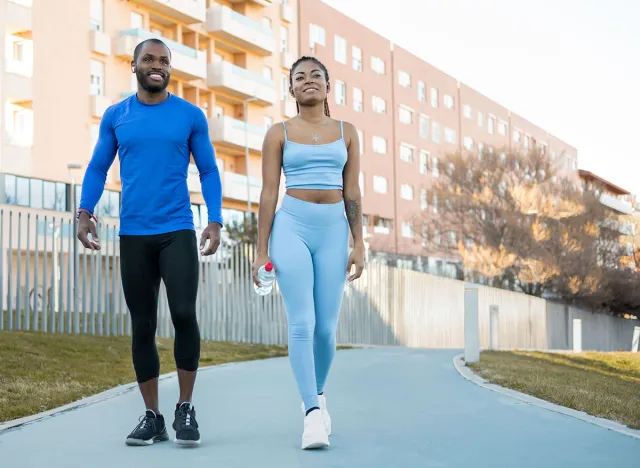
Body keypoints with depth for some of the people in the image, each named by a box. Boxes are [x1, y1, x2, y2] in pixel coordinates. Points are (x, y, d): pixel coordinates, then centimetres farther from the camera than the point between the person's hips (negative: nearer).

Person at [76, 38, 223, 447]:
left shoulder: (191, 116, 4)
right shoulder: (115, 116, 8)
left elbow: (209, 171, 7)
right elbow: (98, 168, 11)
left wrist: (216, 221, -5)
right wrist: (85, 212, -4)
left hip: (178, 231, -2)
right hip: (133, 235, 2)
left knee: (184, 313, -15)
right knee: (143, 326, 4)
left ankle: (186, 409, 1)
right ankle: (152, 417, 12)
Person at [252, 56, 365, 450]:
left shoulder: (346, 132, 10)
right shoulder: (279, 133, 5)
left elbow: (353, 192, 8)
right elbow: (268, 193, 2)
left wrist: (359, 244, 1)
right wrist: (262, 251, -2)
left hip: (333, 230, 2)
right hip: (292, 227, -2)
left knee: (327, 326, 3)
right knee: (302, 322, -13)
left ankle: (317, 393, 29)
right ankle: (314, 414, -14)